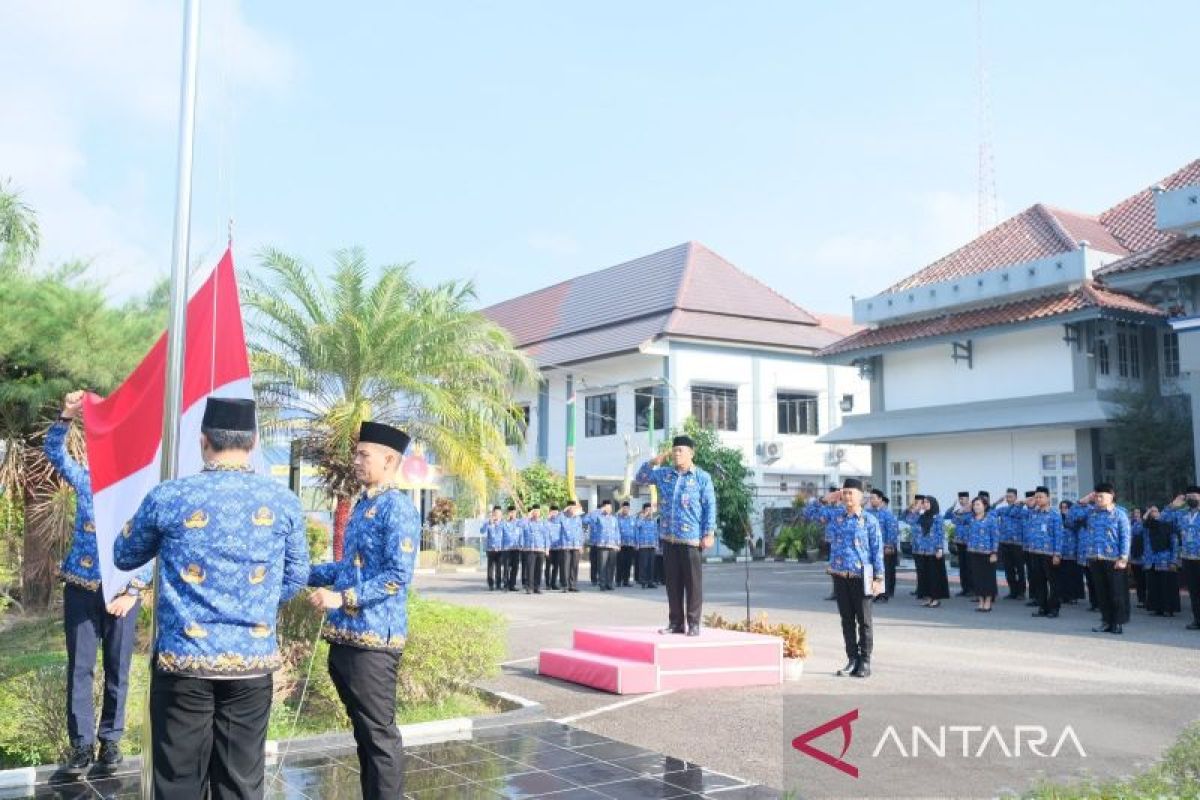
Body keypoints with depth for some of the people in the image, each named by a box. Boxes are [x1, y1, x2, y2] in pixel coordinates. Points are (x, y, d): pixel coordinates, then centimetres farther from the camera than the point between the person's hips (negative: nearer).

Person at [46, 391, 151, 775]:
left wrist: (132, 592, -11)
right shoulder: (85, 479, 5)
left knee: (117, 669, 6)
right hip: (81, 587, 1)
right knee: (80, 667, 4)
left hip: (122, 591, -1)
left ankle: (110, 739, 19)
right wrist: (67, 416, -23)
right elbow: (54, 451, -6)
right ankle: (81, 744, 12)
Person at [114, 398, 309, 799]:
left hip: (184, 661, -1)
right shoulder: (283, 501, -3)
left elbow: (123, 557, 11)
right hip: (253, 662, 2)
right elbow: (296, 577, 9)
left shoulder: (168, 497, -7)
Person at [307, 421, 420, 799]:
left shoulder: (397, 507, -14)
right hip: (345, 635, 9)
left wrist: (344, 598, -24)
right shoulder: (361, 505, 14)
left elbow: (398, 576, -21)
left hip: (374, 638, -9)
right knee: (362, 730, 18)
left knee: (379, 734, -1)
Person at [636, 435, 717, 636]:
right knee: (673, 582, 9)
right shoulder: (664, 474, 11)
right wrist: (652, 463, 3)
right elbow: (641, 478, 21)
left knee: (693, 582, 0)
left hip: (691, 539, -5)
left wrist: (709, 534, -10)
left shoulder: (702, 478, -2)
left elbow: (710, 507, -3)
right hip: (669, 538, 5)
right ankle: (675, 622, 17)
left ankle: (694, 623, 7)